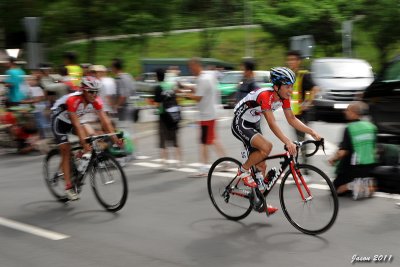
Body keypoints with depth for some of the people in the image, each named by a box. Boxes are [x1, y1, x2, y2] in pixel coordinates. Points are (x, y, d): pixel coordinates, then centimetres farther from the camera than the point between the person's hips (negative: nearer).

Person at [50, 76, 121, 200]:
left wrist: (114, 137, -32)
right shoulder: (73, 100, -37)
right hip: (59, 121, -6)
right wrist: (84, 142, -47)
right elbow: (76, 124, -40)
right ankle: (68, 187, -9)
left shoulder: (96, 101, -21)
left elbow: (104, 119, -23)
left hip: (73, 120, 6)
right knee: (66, 151, -11)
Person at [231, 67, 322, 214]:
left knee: (261, 166, 6)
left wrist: (312, 132, -10)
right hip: (240, 124, -8)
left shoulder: (283, 97, -6)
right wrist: (288, 142, -48)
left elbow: (291, 119, 0)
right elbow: (272, 123, -38)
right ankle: (243, 170, -8)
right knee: (266, 147, -31)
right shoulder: (265, 95, -31)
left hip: (253, 124, 8)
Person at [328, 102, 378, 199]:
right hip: (369, 168, 5)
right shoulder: (371, 126, 3)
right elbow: (374, 150, 10)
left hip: (352, 168, -5)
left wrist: (333, 159, -1)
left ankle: (351, 185, -17)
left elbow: (343, 152, -19)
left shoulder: (349, 129, -15)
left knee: (335, 189, 10)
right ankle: (368, 184, -2)